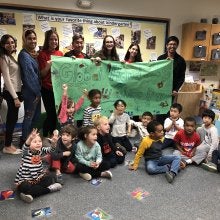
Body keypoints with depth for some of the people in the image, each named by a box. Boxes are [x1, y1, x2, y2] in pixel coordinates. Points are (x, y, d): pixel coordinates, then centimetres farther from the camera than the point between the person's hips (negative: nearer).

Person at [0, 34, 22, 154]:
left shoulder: (11, 57, 15)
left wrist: (18, 95, 13)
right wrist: (15, 97, -20)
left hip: (15, 91, 9)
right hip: (11, 93, -9)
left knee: (12, 119, 13)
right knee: (12, 119, -2)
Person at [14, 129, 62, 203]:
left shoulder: (40, 150, 0)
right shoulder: (26, 152, -16)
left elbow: (50, 149, 6)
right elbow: (25, 146, -38)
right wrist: (30, 138, -60)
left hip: (36, 178, 5)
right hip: (24, 180, -5)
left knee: (49, 179, -14)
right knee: (25, 187, -33)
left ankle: (31, 194, -24)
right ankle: (48, 189, -23)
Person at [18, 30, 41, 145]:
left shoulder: (34, 54, 11)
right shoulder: (24, 55, -15)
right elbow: (29, 76, -19)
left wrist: (38, 91, 9)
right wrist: (37, 92, -15)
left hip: (36, 90, 8)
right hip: (30, 92, -8)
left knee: (36, 115, 16)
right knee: (29, 117, 2)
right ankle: (24, 142, 16)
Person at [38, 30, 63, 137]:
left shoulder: (60, 53, 9)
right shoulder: (42, 54, -5)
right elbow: (42, 74, -6)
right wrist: (48, 66, -24)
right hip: (47, 89, -5)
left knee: (56, 113, 12)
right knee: (51, 113, -3)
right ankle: (45, 137, 16)